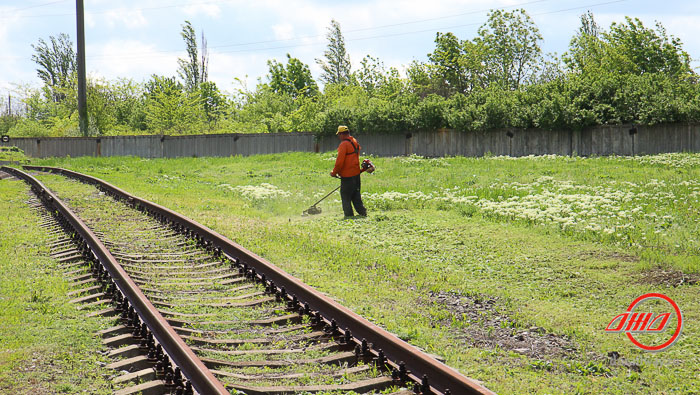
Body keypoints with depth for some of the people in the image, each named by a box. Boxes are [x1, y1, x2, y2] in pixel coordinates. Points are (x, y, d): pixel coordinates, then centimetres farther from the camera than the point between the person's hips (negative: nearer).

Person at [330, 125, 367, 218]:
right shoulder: (355, 142, 12)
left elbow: (340, 161, -20)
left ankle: (349, 214, 1)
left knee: (345, 196, 0)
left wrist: (334, 172, -8)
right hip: (356, 173, 9)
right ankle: (362, 212, 15)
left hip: (347, 175, -9)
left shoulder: (344, 144, -16)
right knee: (356, 195, 16)